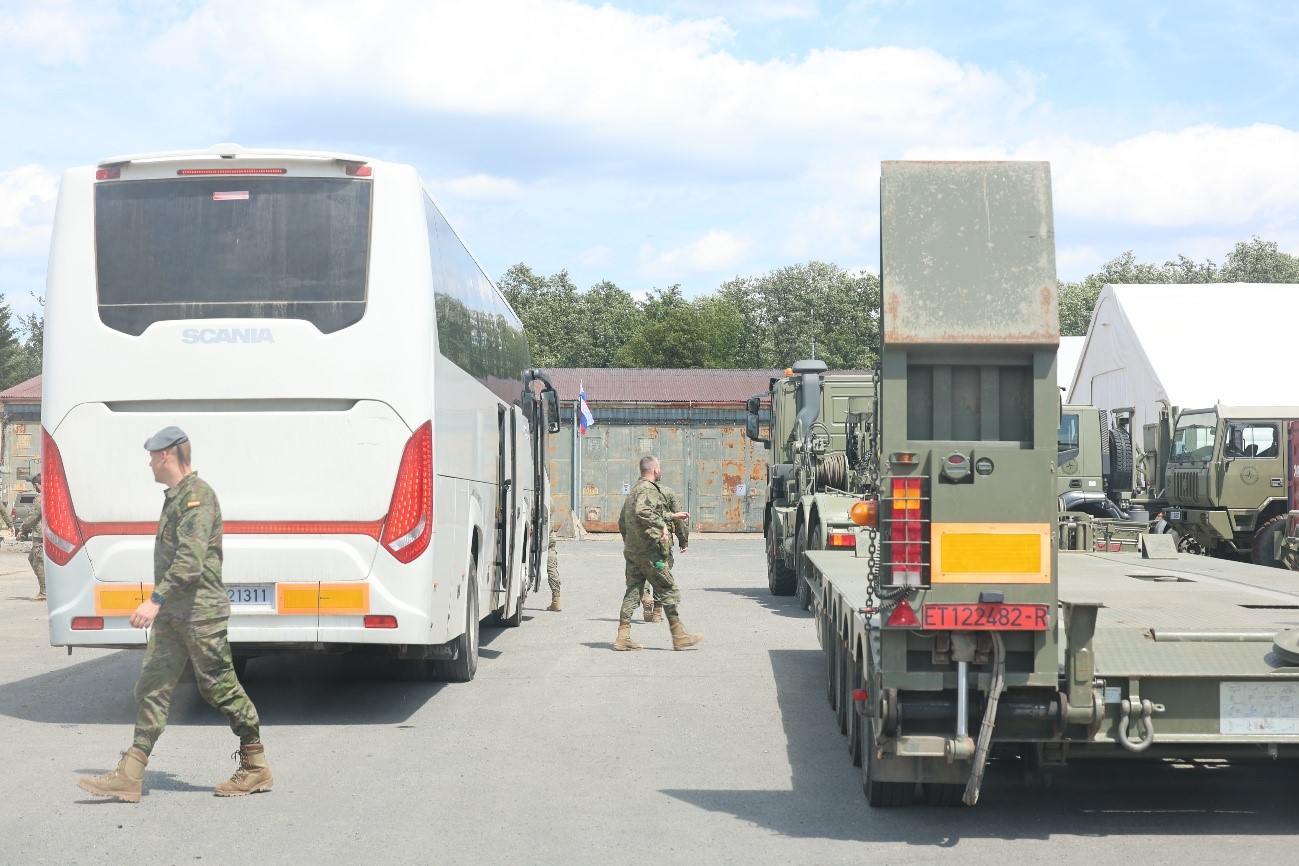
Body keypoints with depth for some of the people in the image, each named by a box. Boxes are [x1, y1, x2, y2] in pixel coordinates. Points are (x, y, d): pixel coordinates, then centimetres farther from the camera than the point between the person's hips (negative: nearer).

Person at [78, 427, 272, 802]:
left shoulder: (197, 495, -14)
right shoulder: (175, 496, 17)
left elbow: (191, 561, -25)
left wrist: (156, 600, -29)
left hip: (201, 613, -10)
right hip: (172, 615, 10)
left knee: (221, 688, -1)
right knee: (152, 688, 3)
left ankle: (257, 768, 12)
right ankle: (128, 777, 1)